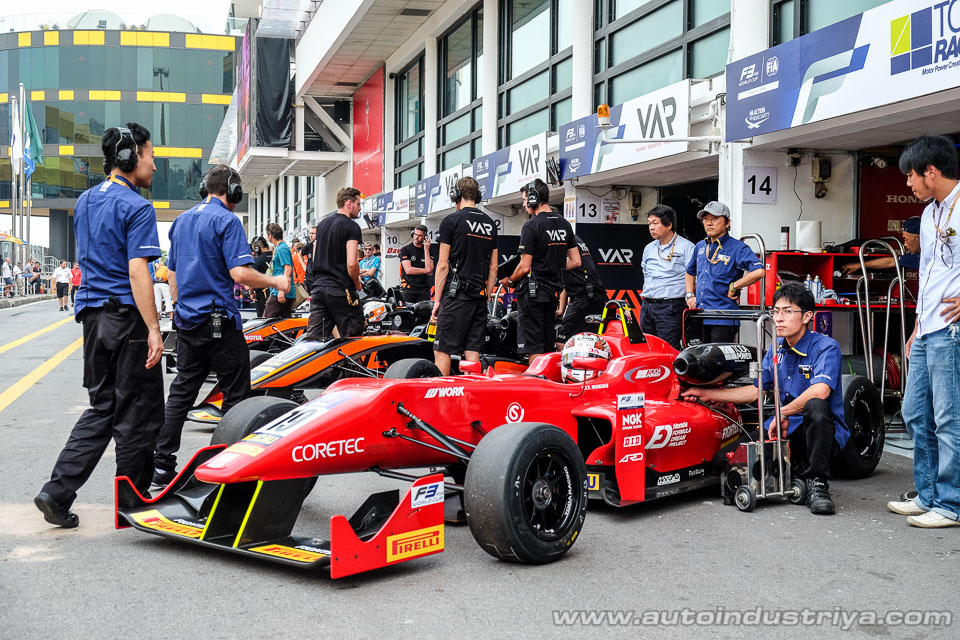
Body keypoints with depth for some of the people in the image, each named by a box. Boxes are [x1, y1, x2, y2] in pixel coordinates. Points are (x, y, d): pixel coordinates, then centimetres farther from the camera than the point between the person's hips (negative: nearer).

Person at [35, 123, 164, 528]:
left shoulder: (85, 202, 13)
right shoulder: (136, 208, -14)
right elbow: (137, 272, -21)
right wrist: (153, 330, -22)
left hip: (92, 316, 8)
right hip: (127, 317, -8)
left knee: (102, 408, 14)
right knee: (137, 414, 3)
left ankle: (58, 492, 6)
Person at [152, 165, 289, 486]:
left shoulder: (181, 220, 14)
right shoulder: (227, 220, -11)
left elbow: (171, 272, 19)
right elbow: (240, 273, -20)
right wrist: (274, 281, -6)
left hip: (187, 320, 8)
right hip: (219, 321, -8)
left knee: (181, 392, 11)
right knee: (236, 396, 2)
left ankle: (162, 465, 10)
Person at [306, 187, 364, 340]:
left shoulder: (322, 224, 16)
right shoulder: (352, 226, -8)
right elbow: (351, 263, -17)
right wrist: (357, 284, -2)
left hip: (318, 286, 7)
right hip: (341, 290, -7)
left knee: (313, 337, 2)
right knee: (353, 338, 0)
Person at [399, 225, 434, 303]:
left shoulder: (428, 251, 13)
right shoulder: (405, 250, 4)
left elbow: (430, 270, -3)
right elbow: (408, 270, -7)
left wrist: (426, 250, -3)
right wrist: (425, 270, 1)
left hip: (424, 290, 3)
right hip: (408, 288, -2)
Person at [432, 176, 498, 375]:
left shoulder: (451, 221, -4)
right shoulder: (490, 224, 13)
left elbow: (443, 265, -6)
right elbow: (493, 267, 14)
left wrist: (437, 300, -2)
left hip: (456, 294, -6)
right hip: (479, 295, 6)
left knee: (442, 351, -4)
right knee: (472, 351, 7)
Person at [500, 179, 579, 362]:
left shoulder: (532, 225, -13)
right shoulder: (564, 224, 10)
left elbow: (524, 267, -16)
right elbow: (575, 261, 12)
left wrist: (509, 281, 2)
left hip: (532, 292, -8)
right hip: (553, 291, 8)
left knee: (533, 348, -4)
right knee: (548, 345, 13)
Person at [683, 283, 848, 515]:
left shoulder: (826, 346, -14)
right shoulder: (776, 348, 7)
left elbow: (820, 391, -32)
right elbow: (755, 391, 15)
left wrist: (782, 413, -26)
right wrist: (708, 394, 13)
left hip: (823, 433, -6)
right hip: (788, 430, 6)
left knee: (814, 406, -38)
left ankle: (817, 484, -22)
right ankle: (797, 470, 10)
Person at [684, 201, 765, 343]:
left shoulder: (737, 248, -6)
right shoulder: (700, 247, 15)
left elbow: (758, 271, -22)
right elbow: (690, 272, 32)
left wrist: (733, 287, -14)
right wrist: (690, 295, 16)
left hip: (723, 320, -6)